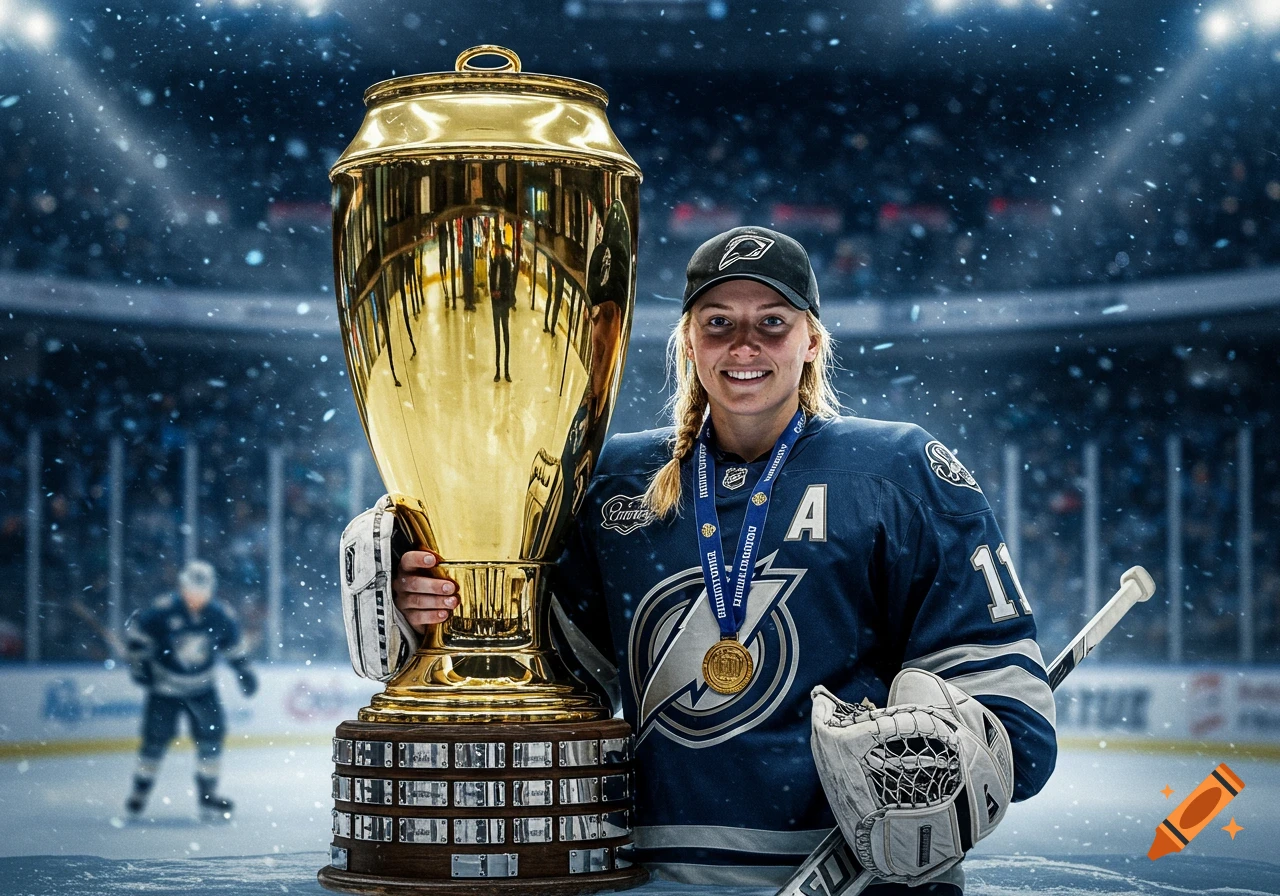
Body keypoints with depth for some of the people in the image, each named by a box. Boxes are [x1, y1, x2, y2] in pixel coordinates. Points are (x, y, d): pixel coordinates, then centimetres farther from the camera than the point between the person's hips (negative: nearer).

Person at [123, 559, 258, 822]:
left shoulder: (220, 615, -8)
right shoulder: (163, 610, -19)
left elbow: (233, 643, 9)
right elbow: (135, 628, -9)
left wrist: (243, 669, 8)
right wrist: (139, 661, -11)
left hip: (201, 686, 3)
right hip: (164, 685, -3)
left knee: (211, 733, -7)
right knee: (156, 737, -4)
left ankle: (207, 794, 4)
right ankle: (140, 791, 14)